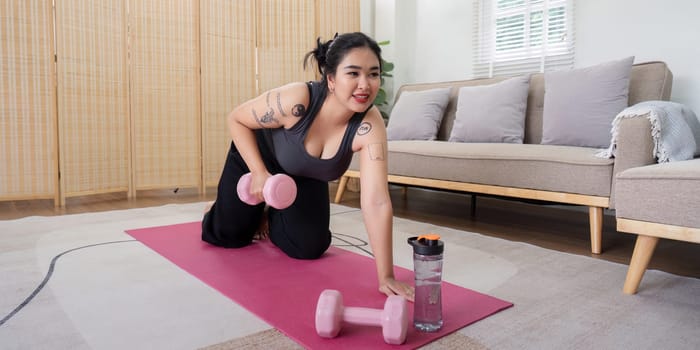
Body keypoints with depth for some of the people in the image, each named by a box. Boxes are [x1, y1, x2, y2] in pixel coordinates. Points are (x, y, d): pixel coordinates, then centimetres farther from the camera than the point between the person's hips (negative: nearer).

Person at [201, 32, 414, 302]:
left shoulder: (369, 126, -34)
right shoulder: (295, 100, -40)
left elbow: (377, 202, -38)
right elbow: (236, 120, -21)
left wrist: (386, 276, -39)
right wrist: (259, 172, -28)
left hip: (306, 178, 2)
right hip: (256, 156, -2)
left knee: (310, 248, 0)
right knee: (228, 235, 5)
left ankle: (271, 219, 31)